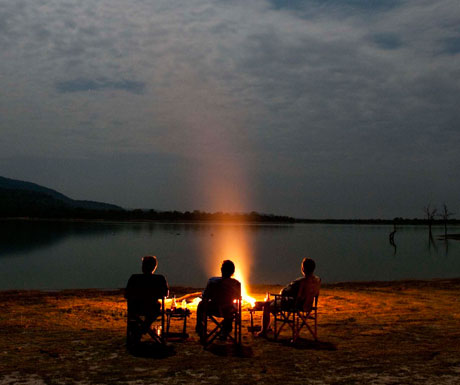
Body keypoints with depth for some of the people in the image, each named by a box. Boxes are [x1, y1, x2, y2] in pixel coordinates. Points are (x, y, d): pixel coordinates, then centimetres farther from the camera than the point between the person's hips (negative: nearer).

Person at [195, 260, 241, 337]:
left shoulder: (213, 281, -22)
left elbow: (204, 298, -12)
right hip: (229, 312, 2)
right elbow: (238, 297, 2)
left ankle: (199, 330, 45)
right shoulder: (237, 283, -16)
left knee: (201, 304, 31)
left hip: (214, 310, -2)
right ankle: (226, 331, 52)